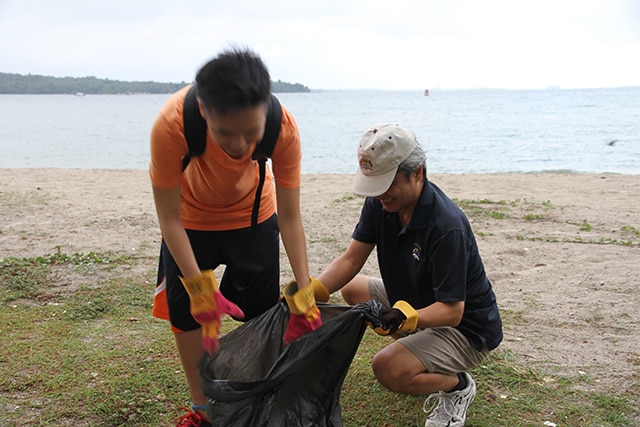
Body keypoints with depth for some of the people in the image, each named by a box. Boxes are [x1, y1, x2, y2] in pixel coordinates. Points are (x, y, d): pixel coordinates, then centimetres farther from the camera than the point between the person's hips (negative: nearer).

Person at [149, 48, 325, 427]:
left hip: (254, 215, 1)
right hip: (191, 218, 0)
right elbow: (170, 219, -29)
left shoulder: (284, 129, -36)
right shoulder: (171, 125, -40)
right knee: (187, 310, 1)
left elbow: (290, 218, -26)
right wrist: (200, 289, -32)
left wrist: (303, 292, -29)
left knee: (262, 309, 4)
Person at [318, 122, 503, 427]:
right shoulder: (379, 203, -9)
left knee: (388, 369, -28)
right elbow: (350, 260, -8)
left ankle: (458, 385, 4)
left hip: (467, 328, -8)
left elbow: (452, 311, -31)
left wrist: (405, 317, -50)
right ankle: (423, 351, 12)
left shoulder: (446, 227, -32)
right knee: (352, 289, 9)